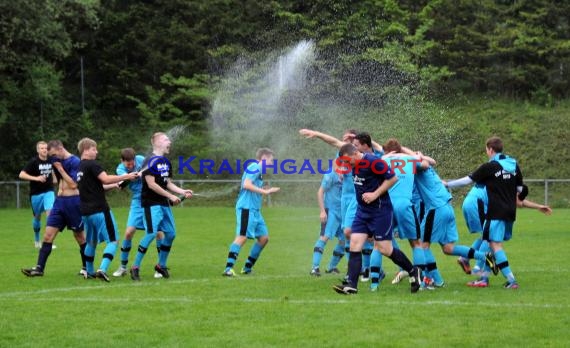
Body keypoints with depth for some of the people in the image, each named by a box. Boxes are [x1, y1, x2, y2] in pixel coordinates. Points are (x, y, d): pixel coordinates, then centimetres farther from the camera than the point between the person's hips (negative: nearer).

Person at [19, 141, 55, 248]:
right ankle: (36, 240, 33)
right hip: (36, 193, -2)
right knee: (37, 217, 11)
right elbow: (21, 175, -21)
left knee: (50, 213, -16)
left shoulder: (51, 160, -1)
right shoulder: (34, 162, -13)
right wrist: (36, 178, -28)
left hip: (49, 191, 2)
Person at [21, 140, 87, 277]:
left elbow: (73, 185, -16)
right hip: (59, 201, 7)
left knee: (80, 237, 5)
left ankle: (86, 268, 17)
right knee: (48, 236, -1)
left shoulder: (75, 161, -12)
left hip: (73, 202, -7)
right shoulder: (58, 162, 11)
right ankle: (39, 268, -2)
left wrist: (60, 168, -14)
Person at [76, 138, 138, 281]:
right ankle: (102, 269, -21)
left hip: (86, 211, 9)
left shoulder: (80, 168, 17)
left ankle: (89, 271, 28)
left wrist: (114, 185, 26)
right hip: (99, 209, -9)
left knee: (91, 242, 22)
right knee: (113, 240, -5)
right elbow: (106, 179, -23)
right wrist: (126, 176, -17)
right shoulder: (92, 165, -11)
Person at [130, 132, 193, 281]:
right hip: (151, 203, -9)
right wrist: (171, 196, -16)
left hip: (164, 204, 9)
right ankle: (135, 267, -7)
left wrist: (182, 192, 4)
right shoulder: (151, 161, -13)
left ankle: (161, 265, 24)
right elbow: (151, 184, -18)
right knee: (151, 233, -16)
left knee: (171, 233, 8)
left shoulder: (166, 162, 14)